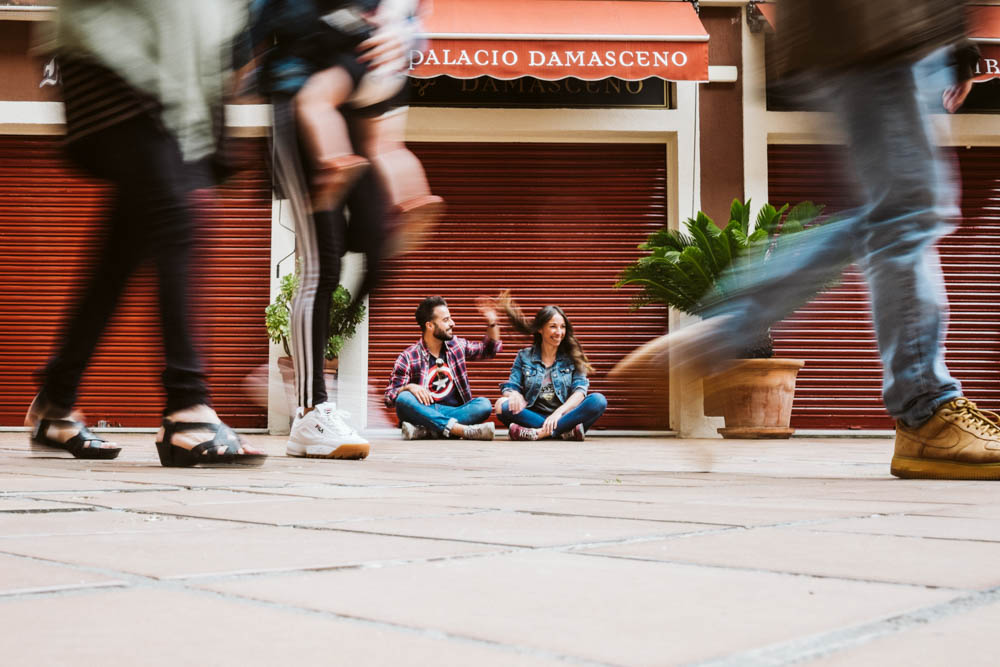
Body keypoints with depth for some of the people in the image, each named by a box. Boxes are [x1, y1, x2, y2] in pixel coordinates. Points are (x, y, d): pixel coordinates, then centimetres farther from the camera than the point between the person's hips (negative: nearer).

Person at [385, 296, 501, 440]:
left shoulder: (456, 345, 13)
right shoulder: (408, 358, 0)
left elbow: (489, 350, 28)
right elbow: (389, 397, -2)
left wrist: (492, 323, 14)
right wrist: (408, 388, -23)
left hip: (453, 412, 3)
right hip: (424, 414, -3)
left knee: (484, 404, -24)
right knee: (404, 399, -34)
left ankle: (424, 431, -34)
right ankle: (465, 430, -42)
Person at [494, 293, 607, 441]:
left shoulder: (572, 357, 11)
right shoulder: (524, 357, 12)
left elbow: (580, 390, -2)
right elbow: (510, 387, 5)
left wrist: (559, 412, -21)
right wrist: (514, 395, -21)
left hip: (565, 416, 0)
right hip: (534, 416, 0)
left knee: (599, 401, -27)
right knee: (502, 405, -28)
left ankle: (539, 433, -38)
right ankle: (566, 431, -35)